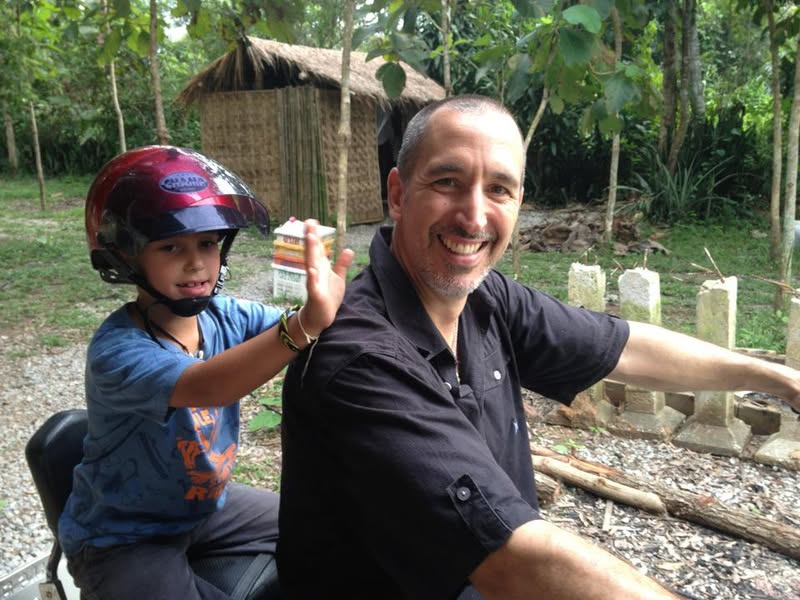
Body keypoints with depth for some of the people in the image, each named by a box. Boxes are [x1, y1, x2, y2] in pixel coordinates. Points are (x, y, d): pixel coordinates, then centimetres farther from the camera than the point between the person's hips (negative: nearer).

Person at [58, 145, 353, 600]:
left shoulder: (224, 316, -11)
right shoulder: (117, 349, -30)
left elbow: (287, 331, -24)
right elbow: (203, 387, -47)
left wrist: (328, 310, -47)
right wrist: (306, 326, -62)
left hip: (206, 502, 6)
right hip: (122, 537, -5)